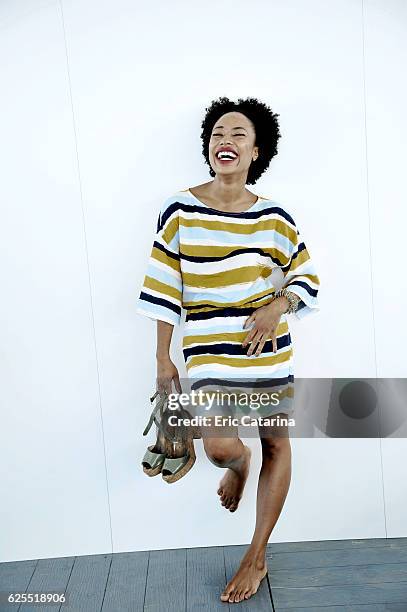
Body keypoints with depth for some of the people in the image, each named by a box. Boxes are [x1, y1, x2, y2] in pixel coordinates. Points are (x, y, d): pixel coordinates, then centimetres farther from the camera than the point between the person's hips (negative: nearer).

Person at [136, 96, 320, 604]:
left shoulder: (274, 218, -1)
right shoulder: (180, 210, -5)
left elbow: (307, 280, 8)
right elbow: (164, 290, -3)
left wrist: (279, 305, -13)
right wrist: (163, 359, -3)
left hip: (269, 349, 3)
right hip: (208, 352, -2)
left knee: (276, 445, 9)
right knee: (220, 448, -15)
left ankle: (257, 557, 30)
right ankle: (238, 465, 28)